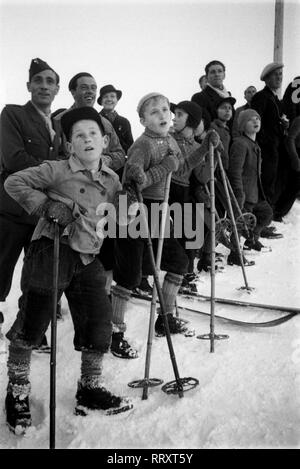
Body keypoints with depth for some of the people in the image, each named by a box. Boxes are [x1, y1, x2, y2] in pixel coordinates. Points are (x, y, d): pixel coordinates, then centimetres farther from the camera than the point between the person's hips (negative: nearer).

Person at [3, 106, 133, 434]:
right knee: (32, 325, 2)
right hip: (50, 251, -5)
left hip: (88, 259, 5)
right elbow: (14, 183, -5)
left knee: (99, 326, 6)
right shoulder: (57, 171, -6)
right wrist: (47, 206, -15)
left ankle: (90, 389, 27)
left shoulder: (112, 181, 10)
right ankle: (17, 393, 22)